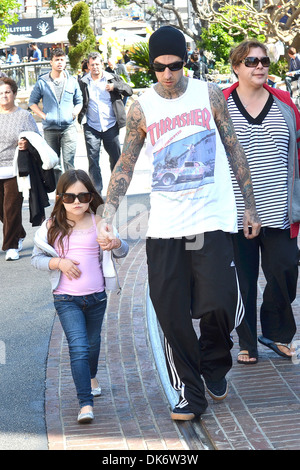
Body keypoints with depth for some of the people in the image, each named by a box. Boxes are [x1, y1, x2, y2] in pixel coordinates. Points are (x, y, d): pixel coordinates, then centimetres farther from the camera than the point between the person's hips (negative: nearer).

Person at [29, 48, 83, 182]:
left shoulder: (72, 81, 8)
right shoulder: (42, 82, 3)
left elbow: (79, 101, 18)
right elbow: (32, 102, 9)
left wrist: (75, 112, -1)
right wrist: (43, 116, -4)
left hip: (69, 127, 0)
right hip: (50, 129, 0)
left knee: (69, 162, -7)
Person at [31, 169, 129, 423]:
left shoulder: (99, 223, -2)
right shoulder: (52, 227, -5)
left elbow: (122, 252, 4)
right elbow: (37, 258, 2)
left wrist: (116, 243, -20)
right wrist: (59, 262, -17)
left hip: (97, 296, 3)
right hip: (66, 299, -2)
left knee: (93, 341, 22)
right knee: (78, 347, -14)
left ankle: (91, 377, 53)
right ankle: (86, 403, -13)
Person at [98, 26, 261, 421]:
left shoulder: (209, 95, 3)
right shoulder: (141, 108, 3)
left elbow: (234, 149, 9)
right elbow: (125, 166, 7)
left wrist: (250, 206, 8)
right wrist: (108, 214, -5)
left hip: (212, 220, -1)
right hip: (165, 226, 1)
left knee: (220, 303, -12)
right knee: (172, 314, 1)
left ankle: (215, 365, 20)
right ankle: (191, 392, 16)